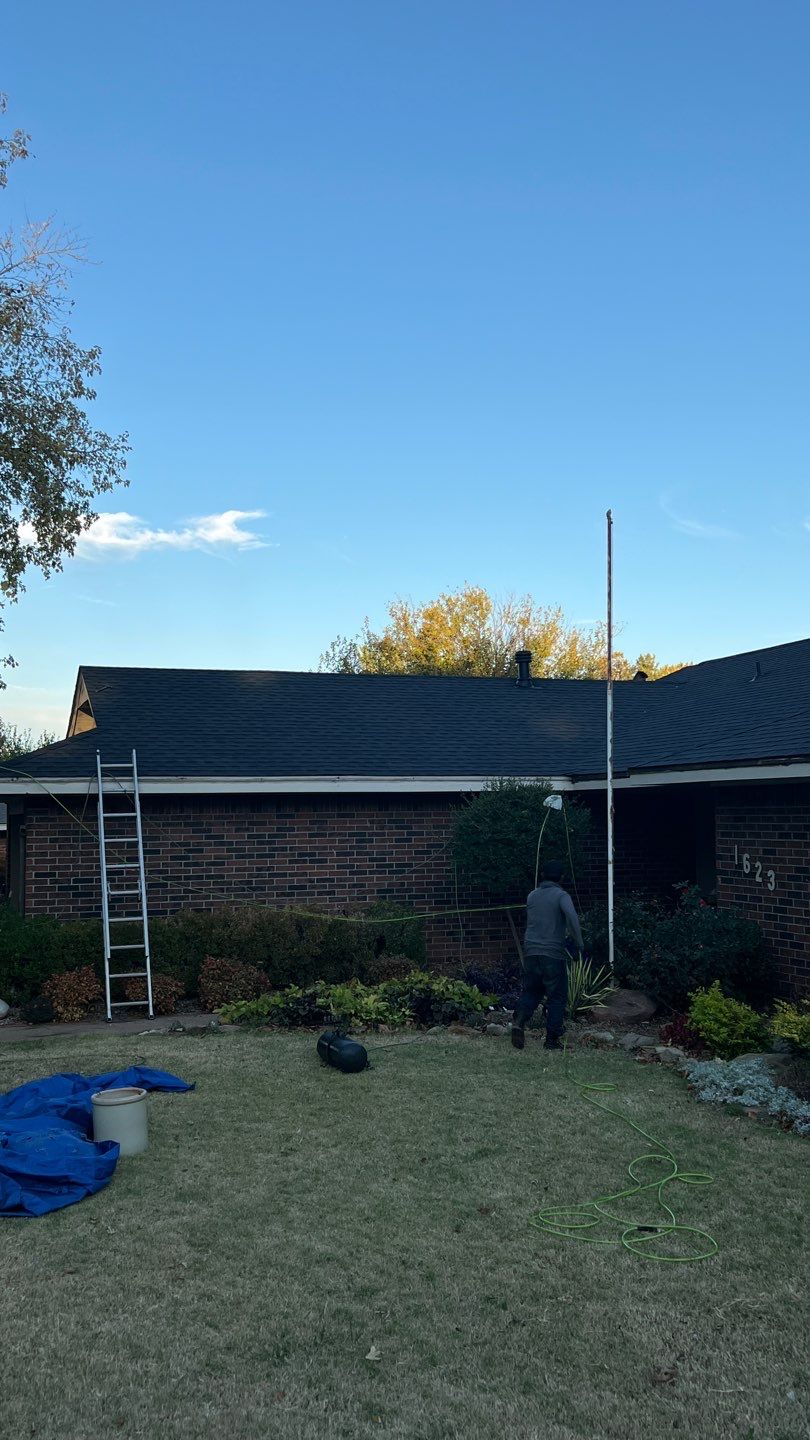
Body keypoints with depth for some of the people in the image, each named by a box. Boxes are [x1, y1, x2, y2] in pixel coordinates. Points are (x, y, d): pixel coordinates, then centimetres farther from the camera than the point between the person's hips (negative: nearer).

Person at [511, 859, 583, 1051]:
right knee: (557, 997, 7)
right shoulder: (561, 895, -5)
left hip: (531, 951, 4)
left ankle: (519, 1020, -11)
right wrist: (579, 942, -18)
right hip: (554, 953, -4)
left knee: (531, 991, 15)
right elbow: (571, 915, -25)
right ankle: (552, 1039, 7)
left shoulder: (532, 896, 12)